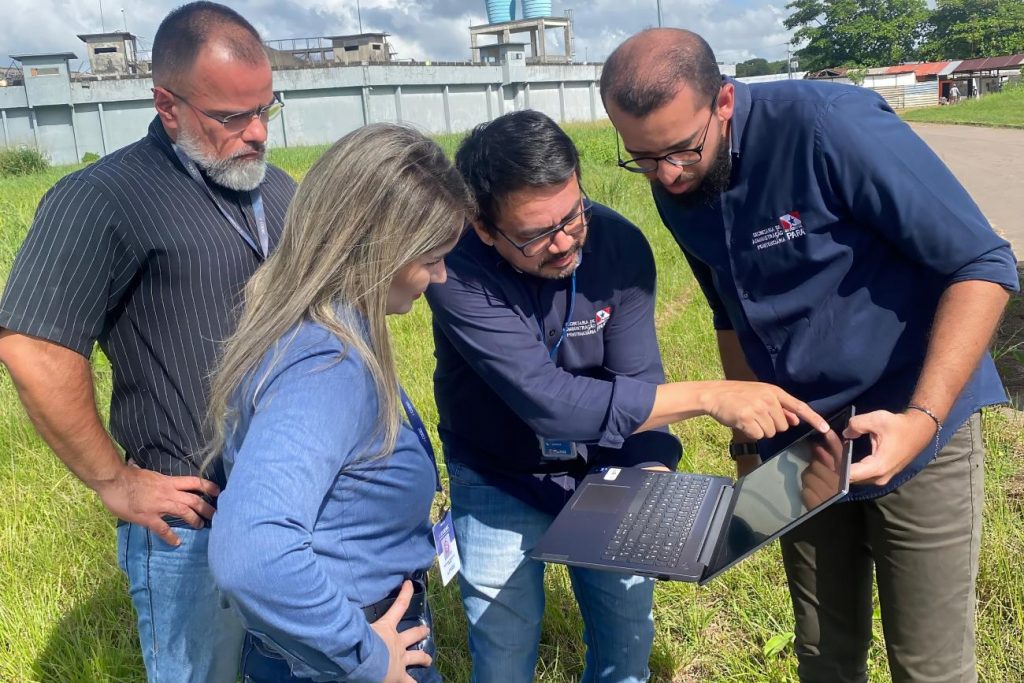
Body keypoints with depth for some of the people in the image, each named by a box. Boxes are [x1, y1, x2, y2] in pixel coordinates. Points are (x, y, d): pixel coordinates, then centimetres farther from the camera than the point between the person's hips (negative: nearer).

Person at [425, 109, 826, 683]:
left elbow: (638, 380, -14)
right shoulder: (458, 271, -30)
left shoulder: (619, 244, -20)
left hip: (605, 467, 3)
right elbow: (546, 399, -37)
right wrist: (708, 397, -40)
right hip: (501, 480, -2)